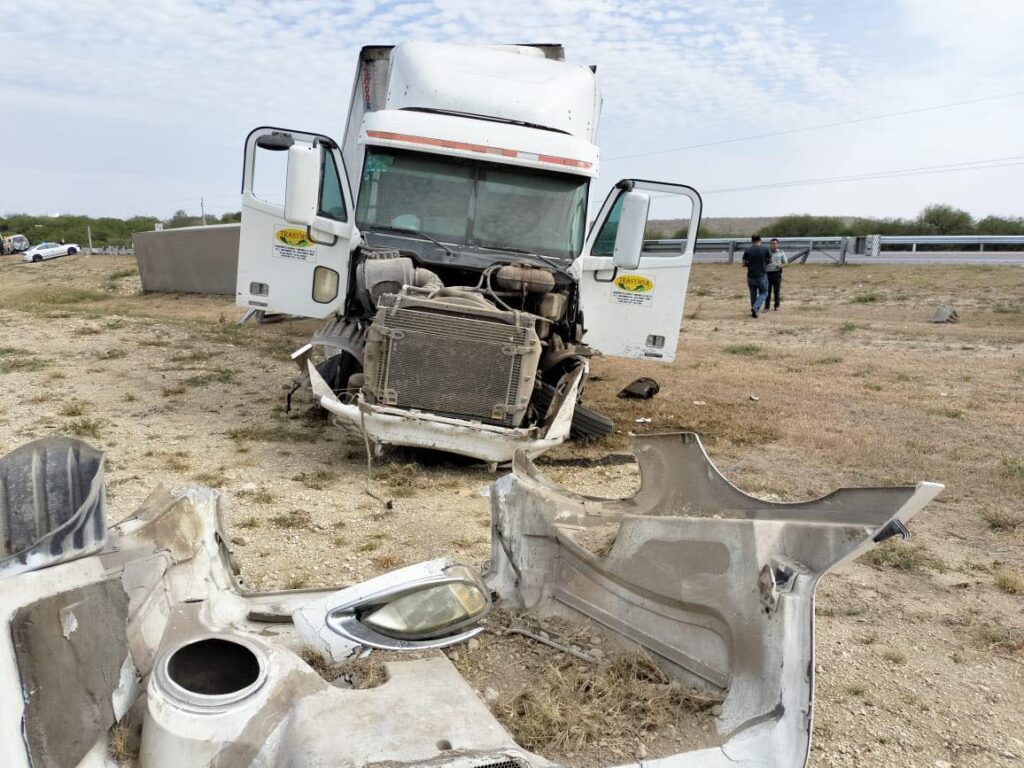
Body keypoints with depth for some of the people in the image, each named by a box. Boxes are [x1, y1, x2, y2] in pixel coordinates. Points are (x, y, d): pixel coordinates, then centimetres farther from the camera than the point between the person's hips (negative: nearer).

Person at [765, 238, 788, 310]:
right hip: (768, 274, 0)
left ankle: (776, 306, 16)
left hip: (777, 274, 0)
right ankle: (766, 307, 5)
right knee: (767, 291, -1)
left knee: (776, 291, 5)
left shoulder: (781, 253, 6)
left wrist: (781, 265, -10)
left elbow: (786, 263, 9)